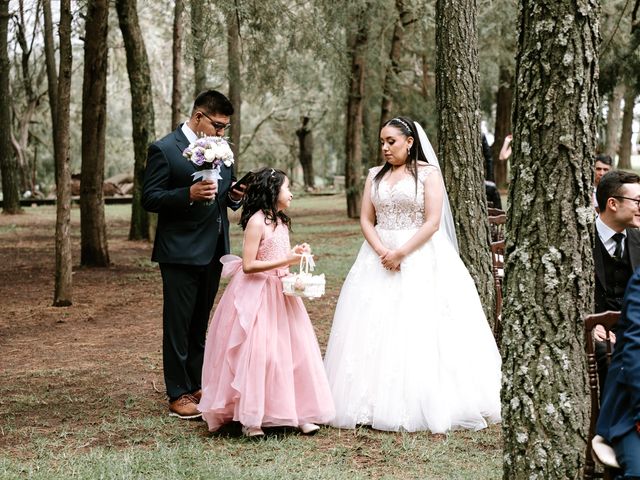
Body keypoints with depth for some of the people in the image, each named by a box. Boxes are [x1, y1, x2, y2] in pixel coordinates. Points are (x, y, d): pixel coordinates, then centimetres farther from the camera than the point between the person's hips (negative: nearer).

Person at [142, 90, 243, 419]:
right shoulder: (164, 150, -10)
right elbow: (150, 198, -13)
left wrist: (234, 197, -3)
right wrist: (189, 194, -27)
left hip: (213, 253, 7)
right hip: (180, 253, -7)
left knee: (199, 325, 15)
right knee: (178, 325, 0)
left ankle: (196, 386, 24)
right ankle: (178, 395, 7)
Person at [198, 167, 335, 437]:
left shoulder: (280, 221, 13)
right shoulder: (257, 221, -14)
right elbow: (248, 265, -19)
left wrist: (295, 255, 7)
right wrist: (285, 261, -21)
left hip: (280, 293, 8)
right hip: (257, 295, -8)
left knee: (292, 349, 4)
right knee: (257, 352, -7)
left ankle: (297, 412, 10)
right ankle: (250, 419, 1)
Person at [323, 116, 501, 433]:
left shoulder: (428, 173, -2)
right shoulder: (375, 176, 12)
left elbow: (432, 222, -10)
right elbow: (366, 220, 7)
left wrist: (401, 253, -16)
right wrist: (381, 251, -10)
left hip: (420, 258, -5)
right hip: (379, 259, 5)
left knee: (420, 331, -7)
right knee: (375, 332, 0)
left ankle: (423, 405, -1)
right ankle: (378, 404, 4)